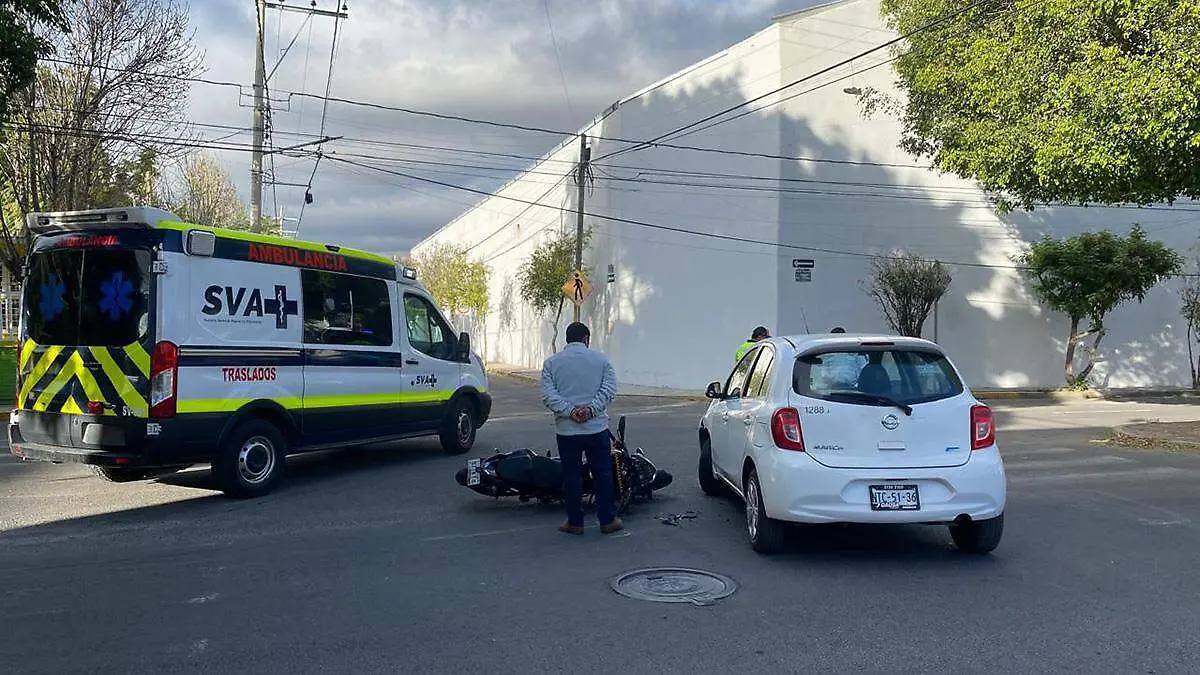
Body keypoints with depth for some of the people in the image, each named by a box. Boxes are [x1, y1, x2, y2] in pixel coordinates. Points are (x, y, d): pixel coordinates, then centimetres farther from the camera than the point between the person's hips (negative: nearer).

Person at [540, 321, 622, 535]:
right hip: (597, 427, 0)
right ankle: (608, 520, 15)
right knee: (603, 473, 9)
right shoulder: (601, 359, 3)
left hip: (566, 429, 0)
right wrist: (591, 409, -12)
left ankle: (575, 522, 14)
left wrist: (570, 411, -13)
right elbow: (609, 389, -7)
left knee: (571, 475, 8)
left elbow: (548, 395, -7)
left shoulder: (551, 362, 3)